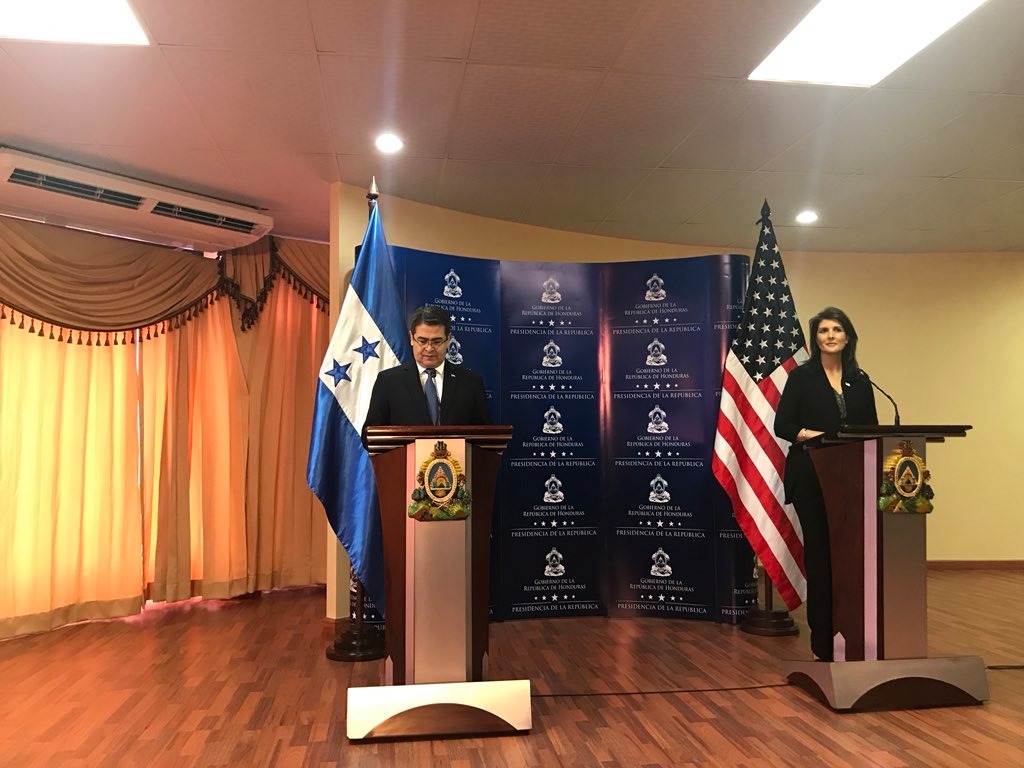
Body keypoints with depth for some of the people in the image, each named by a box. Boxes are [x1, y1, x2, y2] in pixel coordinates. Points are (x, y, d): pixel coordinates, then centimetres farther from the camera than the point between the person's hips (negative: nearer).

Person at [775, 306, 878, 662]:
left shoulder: (860, 381, 13)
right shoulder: (802, 376, 2)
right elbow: (782, 425, -4)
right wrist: (816, 435, -18)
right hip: (812, 477, -3)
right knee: (820, 551, 0)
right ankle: (823, 640, 10)